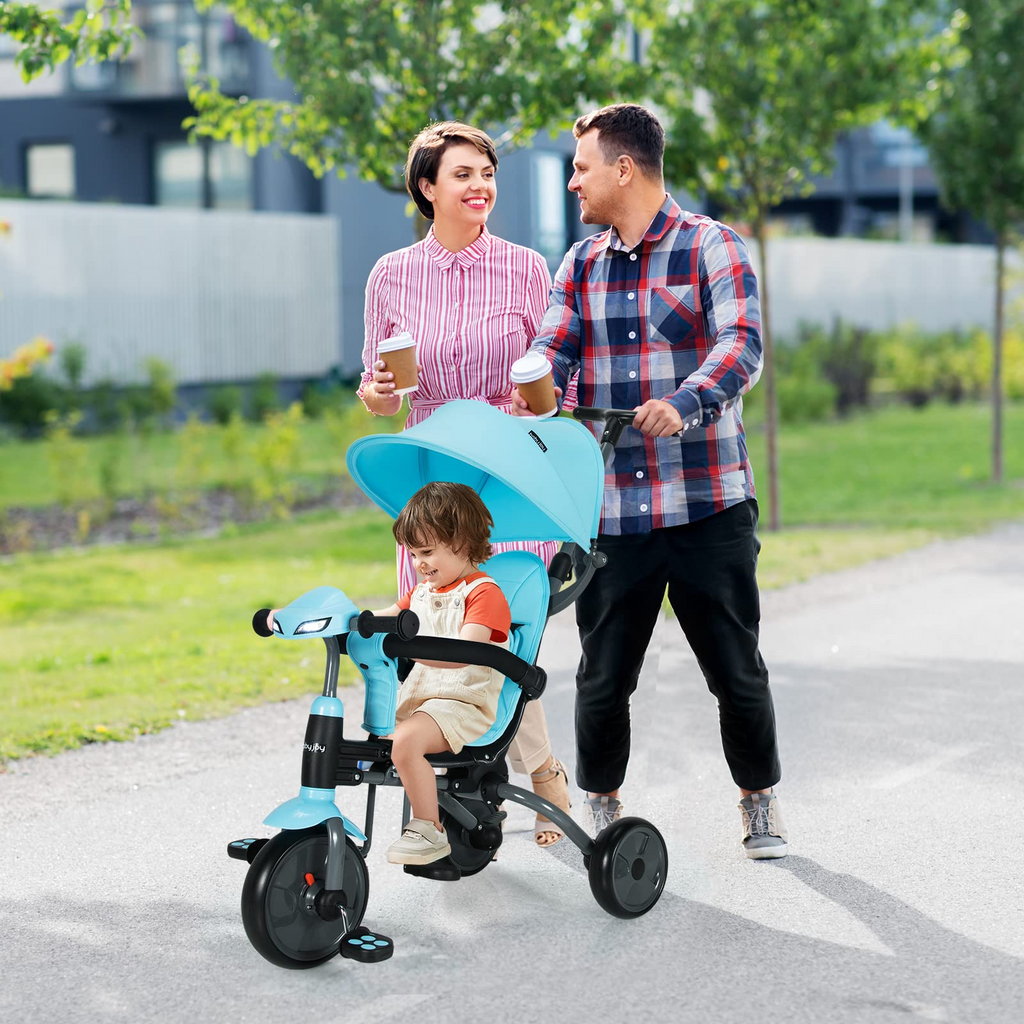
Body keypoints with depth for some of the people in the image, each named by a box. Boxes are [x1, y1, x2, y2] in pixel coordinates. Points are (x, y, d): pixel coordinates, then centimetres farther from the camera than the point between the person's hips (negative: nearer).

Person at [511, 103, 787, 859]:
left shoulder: (714, 249, -2)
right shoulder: (581, 265, 13)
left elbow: (741, 346, -17)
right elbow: (554, 349, 1)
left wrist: (683, 406, -35)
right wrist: (526, 396, -22)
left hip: (708, 508, -3)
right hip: (609, 509, 3)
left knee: (736, 668, 5)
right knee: (602, 674, 6)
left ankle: (760, 801, 25)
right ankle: (601, 805, 26)